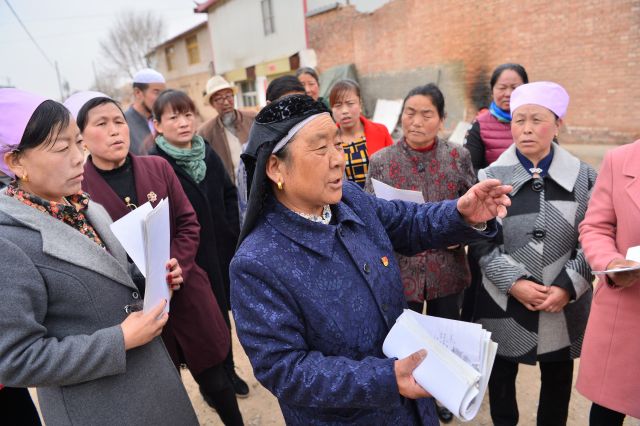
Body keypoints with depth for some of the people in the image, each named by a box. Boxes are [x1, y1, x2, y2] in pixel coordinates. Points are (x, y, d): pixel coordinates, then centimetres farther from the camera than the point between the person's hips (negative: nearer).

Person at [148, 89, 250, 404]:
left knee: (222, 314, 18)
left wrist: (233, 233, 3)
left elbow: (229, 194, 11)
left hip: (221, 252, 5)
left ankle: (228, 371, 39)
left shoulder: (207, 153, 4)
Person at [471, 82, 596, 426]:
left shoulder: (584, 178, -2)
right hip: (504, 302, 0)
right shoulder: (490, 178, -5)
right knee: (501, 374, 17)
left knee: (558, 379, 19)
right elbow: (481, 241, -6)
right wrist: (514, 282, -16)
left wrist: (568, 286, -12)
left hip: (565, 305, 1)